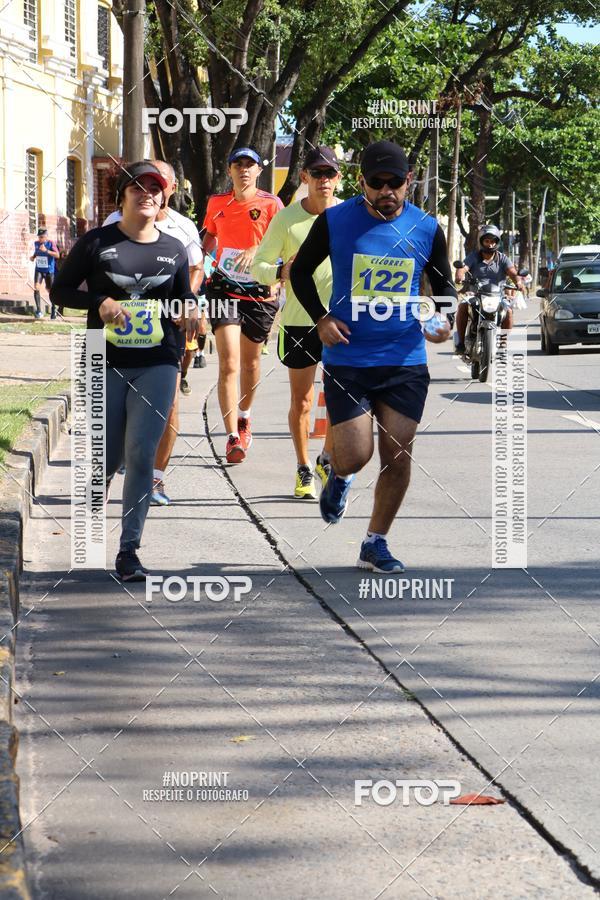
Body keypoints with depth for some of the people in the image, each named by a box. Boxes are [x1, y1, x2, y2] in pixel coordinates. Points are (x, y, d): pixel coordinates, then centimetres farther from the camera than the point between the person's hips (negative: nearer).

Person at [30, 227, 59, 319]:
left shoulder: (51, 243, -11)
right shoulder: (36, 243, 3)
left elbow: (57, 255, -23)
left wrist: (46, 251, -33)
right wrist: (32, 257, -1)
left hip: (49, 271, -3)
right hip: (38, 270, 3)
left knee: (50, 290, 9)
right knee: (36, 288, -19)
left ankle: (53, 309, 34)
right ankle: (38, 310, -18)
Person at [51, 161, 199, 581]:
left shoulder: (174, 249, 8)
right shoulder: (96, 242, 1)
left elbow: (185, 296, 19)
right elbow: (60, 290, 3)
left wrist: (191, 310, -5)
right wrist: (99, 302, -14)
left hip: (158, 364, 1)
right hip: (106, 362, -1)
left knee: (141, 454, -10)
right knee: (107, 456, 6)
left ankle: (129, 550, -6)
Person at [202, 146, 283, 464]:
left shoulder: (270, 204, -3)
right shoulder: (217, 203, 7)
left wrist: (256, 251, -29)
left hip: (258, 290, 0)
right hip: (223, 287, 0)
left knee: (250, 361, 16)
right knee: (229, 364, -12)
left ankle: (244, 416, 42)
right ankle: (233, 437, -15)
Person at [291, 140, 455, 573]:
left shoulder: (426, 228, 1)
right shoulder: (334, 222, -4)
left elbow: (444, 285, 15)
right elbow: (300, 271, 10)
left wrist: (443, 319, -5)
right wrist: (321, 318, -3)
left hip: (406, 362, 2)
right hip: (347, 361, -2)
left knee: (398, 457, 0)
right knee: (354, 455, -8)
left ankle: (376, 544, 16)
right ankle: (339, 478, 31)